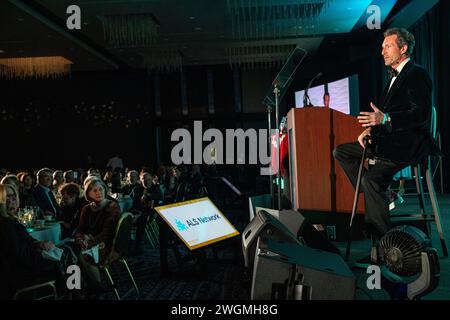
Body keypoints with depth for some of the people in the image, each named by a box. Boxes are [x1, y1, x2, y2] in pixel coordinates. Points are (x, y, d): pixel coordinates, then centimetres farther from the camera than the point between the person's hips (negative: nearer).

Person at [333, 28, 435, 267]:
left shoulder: (417, 74, -8)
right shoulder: (395, 76, 21)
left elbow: (422, 113, -21)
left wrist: (385, 119, -32)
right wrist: (370, 128, 2)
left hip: (408, 144, -10)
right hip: (388, 139, 10)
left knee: (372, 178, -29)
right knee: (341, 152, 5)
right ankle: (379, 196, 4)